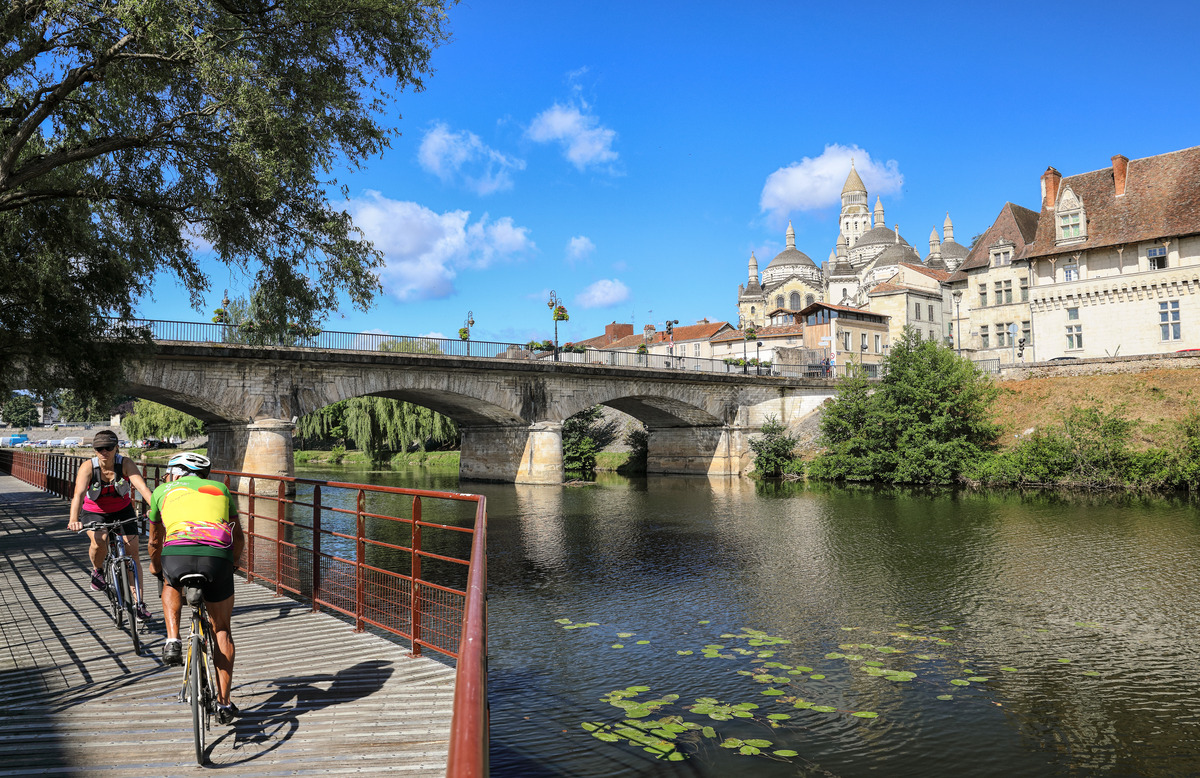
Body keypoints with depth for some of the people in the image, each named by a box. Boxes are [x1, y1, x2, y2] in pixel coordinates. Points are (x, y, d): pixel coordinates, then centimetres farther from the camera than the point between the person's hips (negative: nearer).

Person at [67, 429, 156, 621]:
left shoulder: (125, 464, -22)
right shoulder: (88, 467, -22)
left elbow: (142, 486, -34)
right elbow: (79, 494, -34)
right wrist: (73, 520, -50)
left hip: (122, 510, 1)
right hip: (94, 513, -1)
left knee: (132, 553, -6)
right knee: (100, 541, -31)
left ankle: (139, 603, 2)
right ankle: (97, 571, 4)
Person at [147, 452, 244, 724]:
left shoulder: (163, 491, 28)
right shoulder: (219, 488, 31)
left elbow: (155, 541, 41)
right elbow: (239, 538, 36)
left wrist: (156, 567, 60)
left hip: (177, 553, 0)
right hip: (218, 556, 0)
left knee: (172, 585, 39)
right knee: (222, 629, 19)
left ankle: (172, 641, 19)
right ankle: (224, 703, 19)